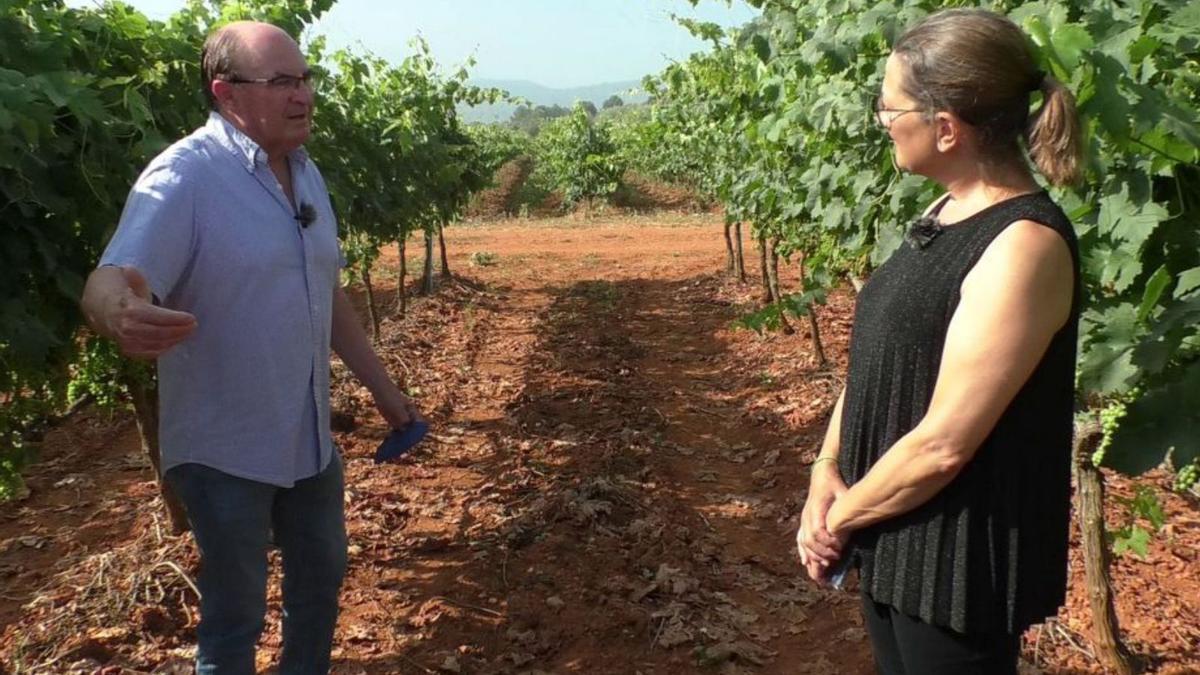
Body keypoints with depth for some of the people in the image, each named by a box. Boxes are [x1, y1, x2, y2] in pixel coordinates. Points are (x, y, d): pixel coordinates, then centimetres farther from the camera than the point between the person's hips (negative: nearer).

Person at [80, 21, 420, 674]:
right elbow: (109, 283, -29)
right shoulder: (184, 175, -18)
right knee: (235, 613, 8)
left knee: (321, 572, 23)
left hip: (308, 437, 7)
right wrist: (121, 311, -53)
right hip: (225, 448, -7)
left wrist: (382, 386, 14)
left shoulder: (305, 173, 5)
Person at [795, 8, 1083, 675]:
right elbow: (874, 356, 6)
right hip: (892, 532, 8)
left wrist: (839, 518, -12)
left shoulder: (1023, 247, -24)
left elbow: (942, 445, -25)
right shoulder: (947, 212, 3)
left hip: (958, 554, -8)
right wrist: (826, 472, -5)